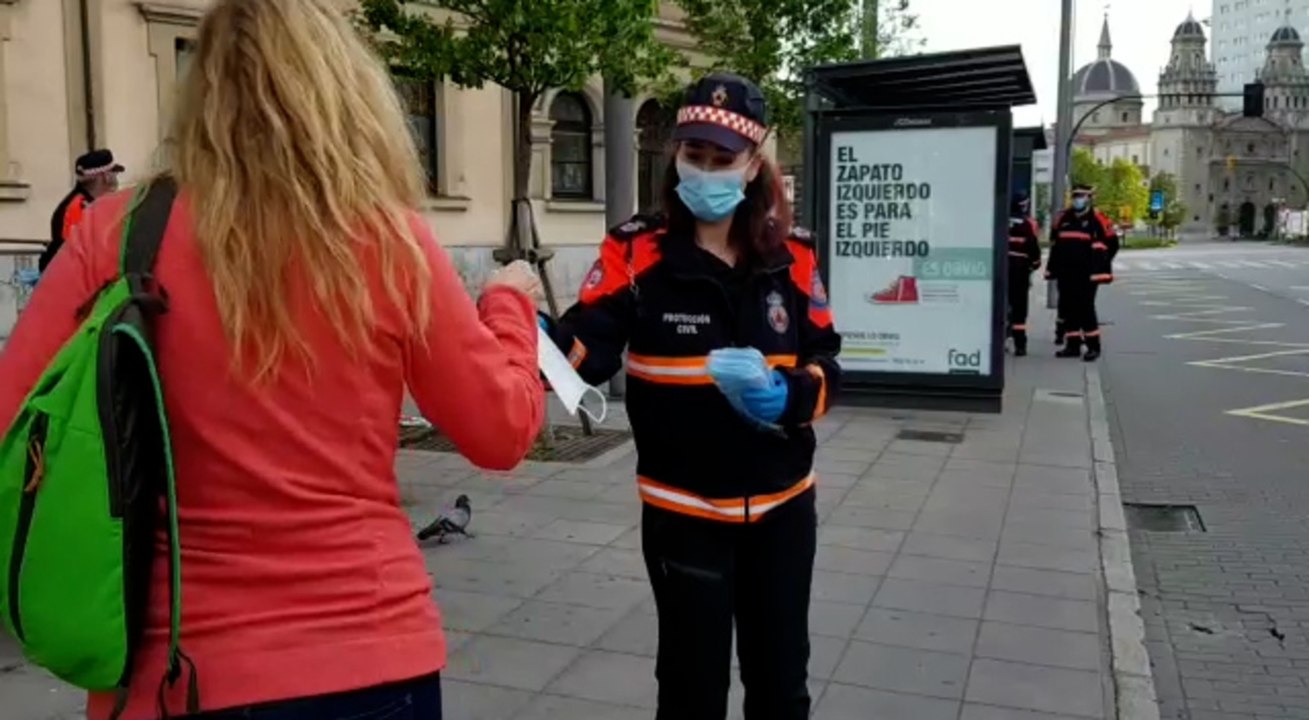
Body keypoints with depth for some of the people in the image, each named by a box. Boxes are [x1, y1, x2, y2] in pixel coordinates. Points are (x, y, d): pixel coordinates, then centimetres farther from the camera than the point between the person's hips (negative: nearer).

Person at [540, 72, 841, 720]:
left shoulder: (791, 256, -2)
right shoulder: (636, 251, -11)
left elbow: (825, 364, 1)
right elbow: (589, 347, -23)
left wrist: (791, 399, -19)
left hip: (783, 506, 3)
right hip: (683, 513, -3)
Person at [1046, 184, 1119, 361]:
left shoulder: (1098, 220, -4)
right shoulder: (1063, 218, 11)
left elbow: (1112, 244, 0)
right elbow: (1054, 242, 21)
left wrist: (1098, 263, 2)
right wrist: (1054, 266, 18)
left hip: (1087, 275, -6)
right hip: (1065, 274, 6)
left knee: (1086, 308, -8)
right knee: (1068, 308, 8)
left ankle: (1094, 346, 0)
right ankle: (1072, 345, 16)